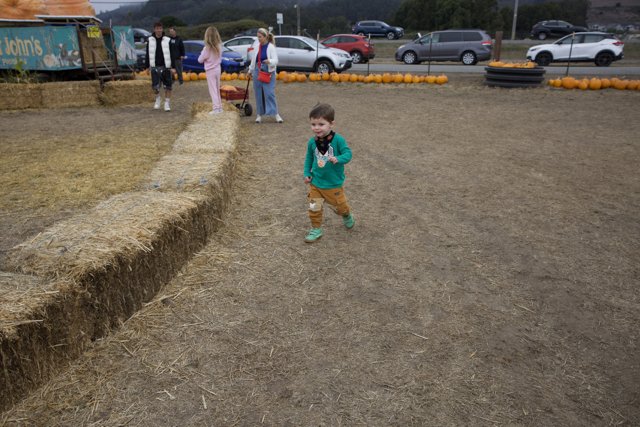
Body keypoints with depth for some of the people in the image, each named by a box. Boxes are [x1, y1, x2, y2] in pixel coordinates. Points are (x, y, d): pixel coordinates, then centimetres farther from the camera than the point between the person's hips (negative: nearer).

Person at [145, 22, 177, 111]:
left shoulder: (168, 40, 0)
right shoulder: (150, 40, 5)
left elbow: (172, 54, 0)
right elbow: (148, 54, 10)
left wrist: (173, 66, -7)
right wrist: (147, 66, 8)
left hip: (166, 67, -1)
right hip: (155, 67, 1)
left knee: (167, 86, 1)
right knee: (155, 86, -5)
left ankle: (167, 103, 13)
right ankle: (158, 98, 22)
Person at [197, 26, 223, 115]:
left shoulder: (207, 48, -19)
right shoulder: (219, 46, -4)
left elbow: (200, 60, -8)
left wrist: (202, 53, 7)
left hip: (210, 71, -5)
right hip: (218, 69, 5)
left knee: (213, 90, -1)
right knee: (217, 89, 16)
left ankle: (216, 108, -4)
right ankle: (220, 107, 20)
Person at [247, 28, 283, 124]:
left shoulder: (271, 47, -9)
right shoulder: (256, 45, 4)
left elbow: (275, 61, -14)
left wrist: (269, 61, -36)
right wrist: (250, 70, 23)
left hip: (268, 72, -4)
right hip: (257, 71, 5)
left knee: (269, 93, -10)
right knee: (258, 94, 7)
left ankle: (275, 113, -4)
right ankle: (260, 114, 16)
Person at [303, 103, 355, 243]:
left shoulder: (338, 140, -19)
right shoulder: (312, 142, -7)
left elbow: (348, 154, -20)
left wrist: (338, 159, -40)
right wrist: (307, 174, 0)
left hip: (334, 183, -2)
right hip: (315, 183, 3)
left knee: (340, 205, 17)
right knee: (314, 208, 2)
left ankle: (347, 216, 50)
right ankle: (316, 229, 22)